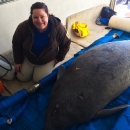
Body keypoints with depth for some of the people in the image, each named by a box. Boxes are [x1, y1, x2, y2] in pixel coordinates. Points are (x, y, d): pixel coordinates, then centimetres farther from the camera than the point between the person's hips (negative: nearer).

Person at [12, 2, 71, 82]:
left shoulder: (58, 27, -30)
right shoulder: (23, 27, -29)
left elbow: (66, 44, -11)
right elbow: (16, 44, -9)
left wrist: (59, 58, -4)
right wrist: (18, 61, -3)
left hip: (48, 60, -1)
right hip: (28, 59, 2)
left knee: (38, 79, -1)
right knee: (22, 78, 11)